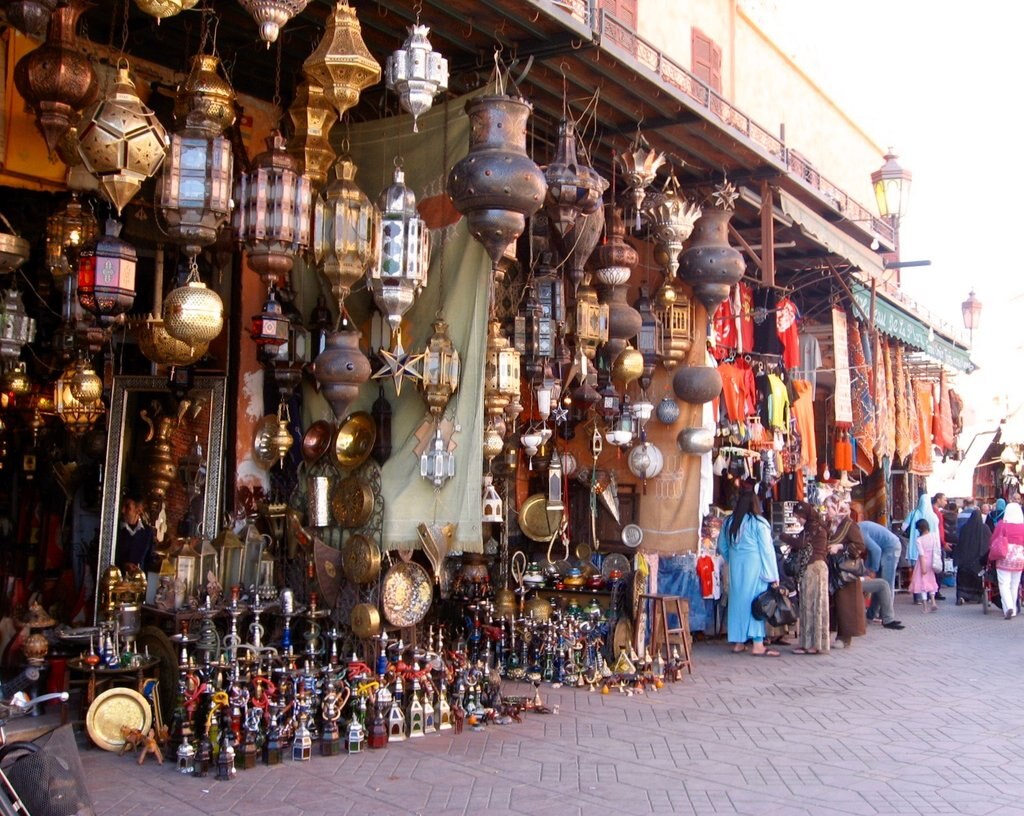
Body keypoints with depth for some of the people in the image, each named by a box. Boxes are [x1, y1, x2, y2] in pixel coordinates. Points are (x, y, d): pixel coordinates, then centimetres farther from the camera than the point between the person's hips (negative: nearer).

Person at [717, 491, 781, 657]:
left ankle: (738, 642, 17)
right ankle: (758, 644, -3)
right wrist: (773, 576, -7)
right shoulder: (759, 523, -10)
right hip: (754, 567, -5)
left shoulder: (729, 522, 5)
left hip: (736, 568, 5)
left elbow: (722, 547, 13)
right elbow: (767, 550, -10)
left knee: (738, 600, 11)